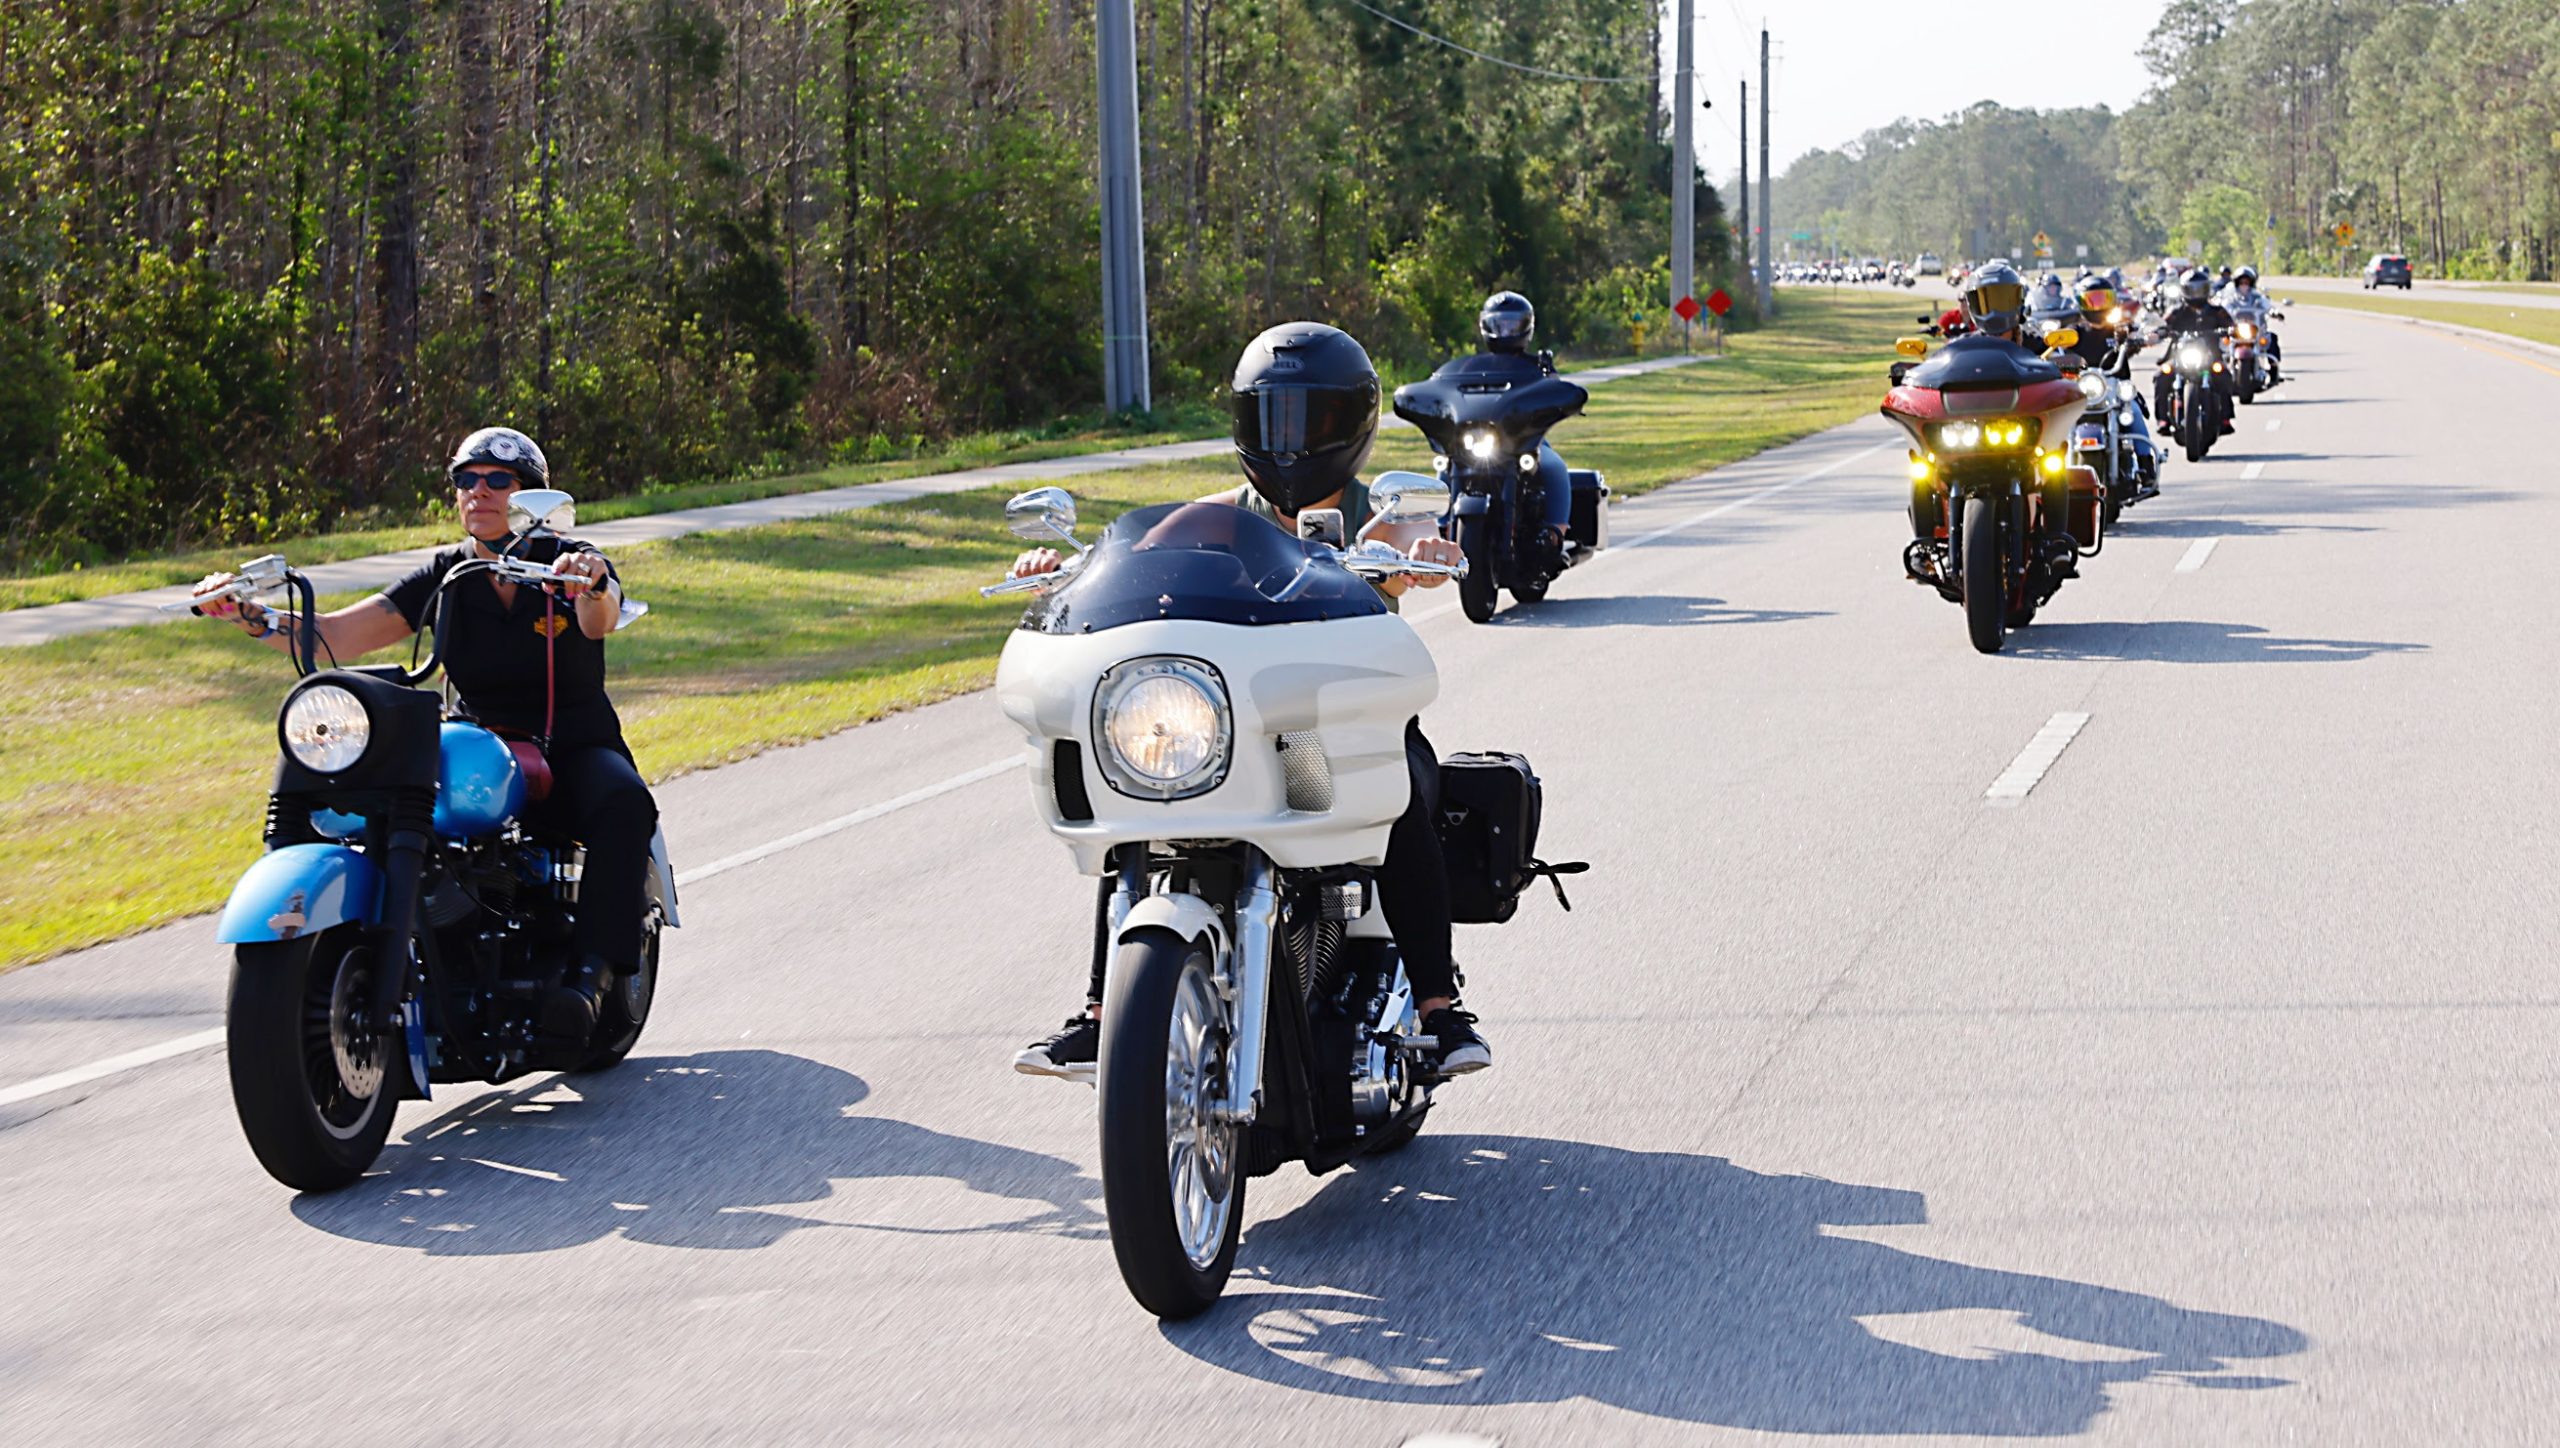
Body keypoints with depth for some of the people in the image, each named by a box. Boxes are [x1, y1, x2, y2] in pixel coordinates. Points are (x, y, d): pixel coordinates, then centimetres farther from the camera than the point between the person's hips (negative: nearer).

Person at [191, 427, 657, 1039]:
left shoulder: (574, 562, -3)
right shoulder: (445, 575, 6)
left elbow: (599, 621, -28)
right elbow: (335, 639, -1)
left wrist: (592, 584, -52)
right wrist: (251, 616, -18)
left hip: (575, 749, -3)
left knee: (623, 803, -37)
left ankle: (593, 972, -41)